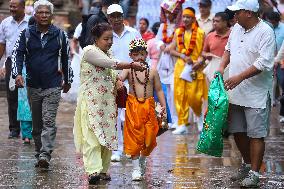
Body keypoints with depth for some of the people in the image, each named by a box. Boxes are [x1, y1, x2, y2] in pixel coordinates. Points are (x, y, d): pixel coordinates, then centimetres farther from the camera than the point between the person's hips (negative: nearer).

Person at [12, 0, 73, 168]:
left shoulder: (60, 35, 3)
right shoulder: (26, 34, 4)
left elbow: (66, 58, 13)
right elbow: (18, 54, -1)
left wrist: (67, 80, 19)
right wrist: (18, 74, -18)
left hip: (53, 87, -2)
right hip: (33, 86, 2)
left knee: (49, 122, -12)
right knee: (37, 123, 10)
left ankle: (45, 155, -19)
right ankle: (39, 153, 20)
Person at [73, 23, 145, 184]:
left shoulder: (108, 53, 18)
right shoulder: (90, 51, -8)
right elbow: (111, 64, -19)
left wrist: (118, 80, 4)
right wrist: (131, 65, -21)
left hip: (108, 101, 8)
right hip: (91, 101, -8)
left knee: (108, 134, 5)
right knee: (93, 134, -14)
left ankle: (103, 169, 13)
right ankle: (93, 170, -21)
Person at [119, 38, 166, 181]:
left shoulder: (152, 72, 5)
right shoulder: (129, 70, 1)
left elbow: (159, 90, 8)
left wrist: (163, 105, 0)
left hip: (149, 107, 2)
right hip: (133, 107, -2)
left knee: (149, 136, 3)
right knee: (134, 136, -1)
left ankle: (143, 159, 31)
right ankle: (136, 167, 5)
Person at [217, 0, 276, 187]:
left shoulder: (265, 32, -15)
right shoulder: (237, 28, 9)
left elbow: (264, 63, -22)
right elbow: (229, 49, 24)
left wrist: (240, 77, -24)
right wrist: (222, 67, 6)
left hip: (256, 94, -8)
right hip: (236, 92, 8)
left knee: (256, 134, -3)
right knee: (238, 131, 15)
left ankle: (254, 173, 4)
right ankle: (247, 165, 32)